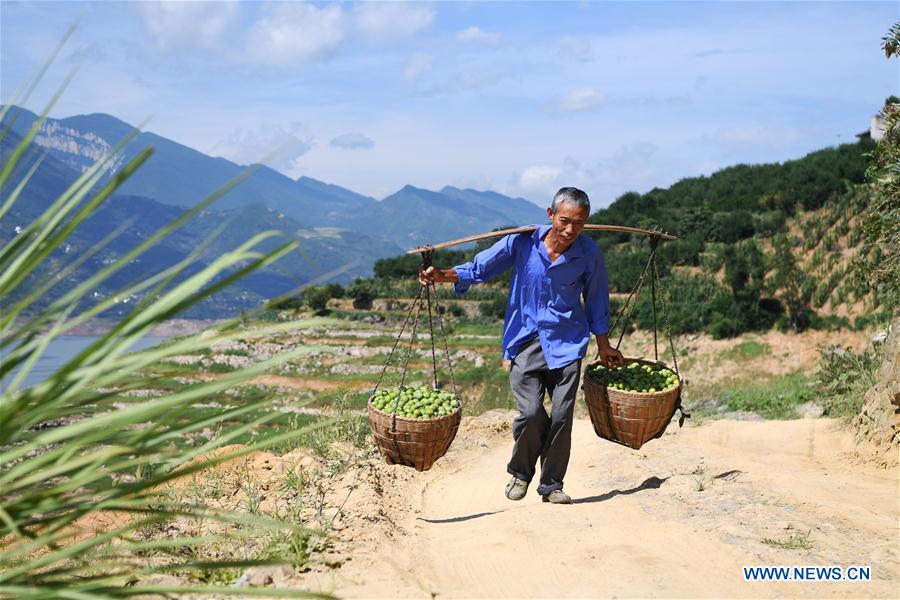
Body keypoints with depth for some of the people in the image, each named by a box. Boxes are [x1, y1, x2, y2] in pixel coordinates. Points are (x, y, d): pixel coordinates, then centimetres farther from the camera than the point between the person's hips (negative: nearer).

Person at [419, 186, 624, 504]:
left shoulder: (588, 253, -4)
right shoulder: (523, 241, -7)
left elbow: (596, 300, 10)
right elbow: (479, 268, -1)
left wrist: (604, 346, 16)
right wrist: (442, 275, -16)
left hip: (566, 343, 1)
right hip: (526, 340, -1)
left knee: (562, 415, -3)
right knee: (531, 412, -13)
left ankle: (552, 484, 18)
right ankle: (520, 472, 16)